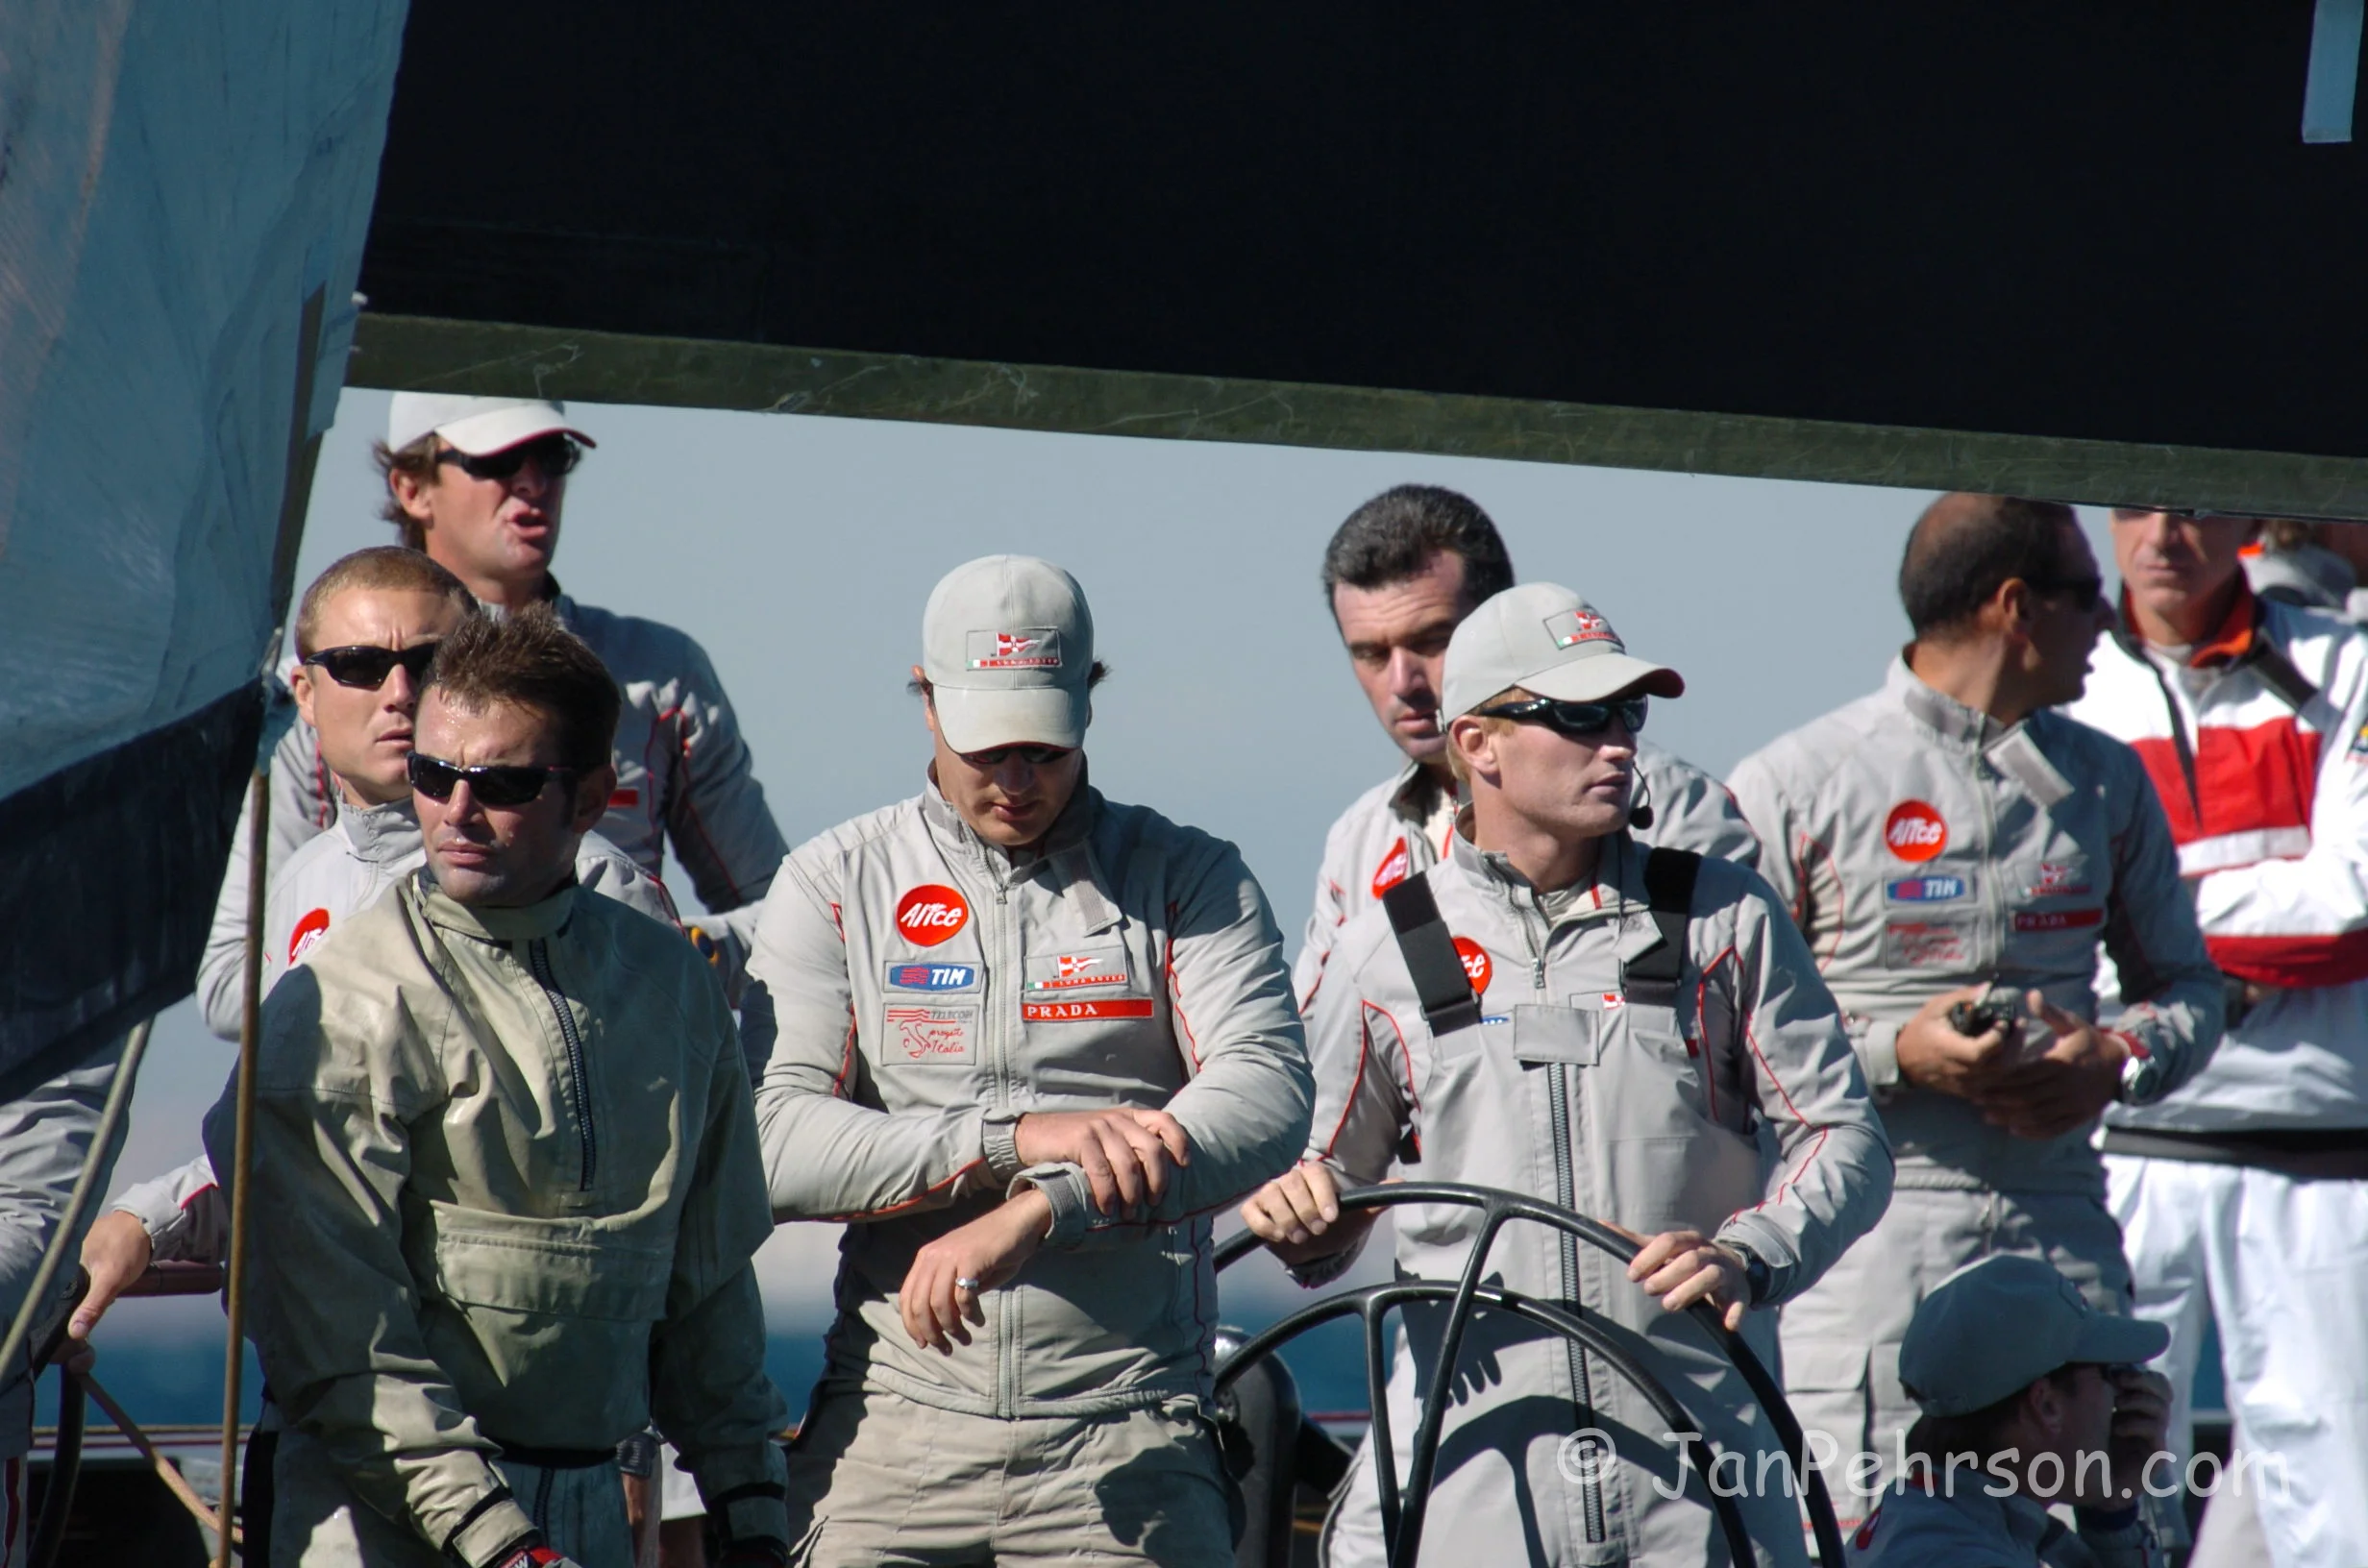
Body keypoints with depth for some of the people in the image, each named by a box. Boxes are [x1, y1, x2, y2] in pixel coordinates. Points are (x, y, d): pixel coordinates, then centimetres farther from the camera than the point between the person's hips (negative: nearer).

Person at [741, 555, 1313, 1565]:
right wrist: (1017, 1138, -14)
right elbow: (773, 1142, -3)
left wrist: (1038, 1214, -22)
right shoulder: (835, 882, 9)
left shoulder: (1185, 878, 8)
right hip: (894, 1429, 1)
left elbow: (1266, 1093, -9)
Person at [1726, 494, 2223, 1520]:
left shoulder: (2108, 781, 17)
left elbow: (2186, 982, 24)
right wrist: (1896, 1051, -14)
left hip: (2063, 1230, 4)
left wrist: (2118, 1061, 1)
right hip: (1871, 1237, -4)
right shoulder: (1795, 785, 0)